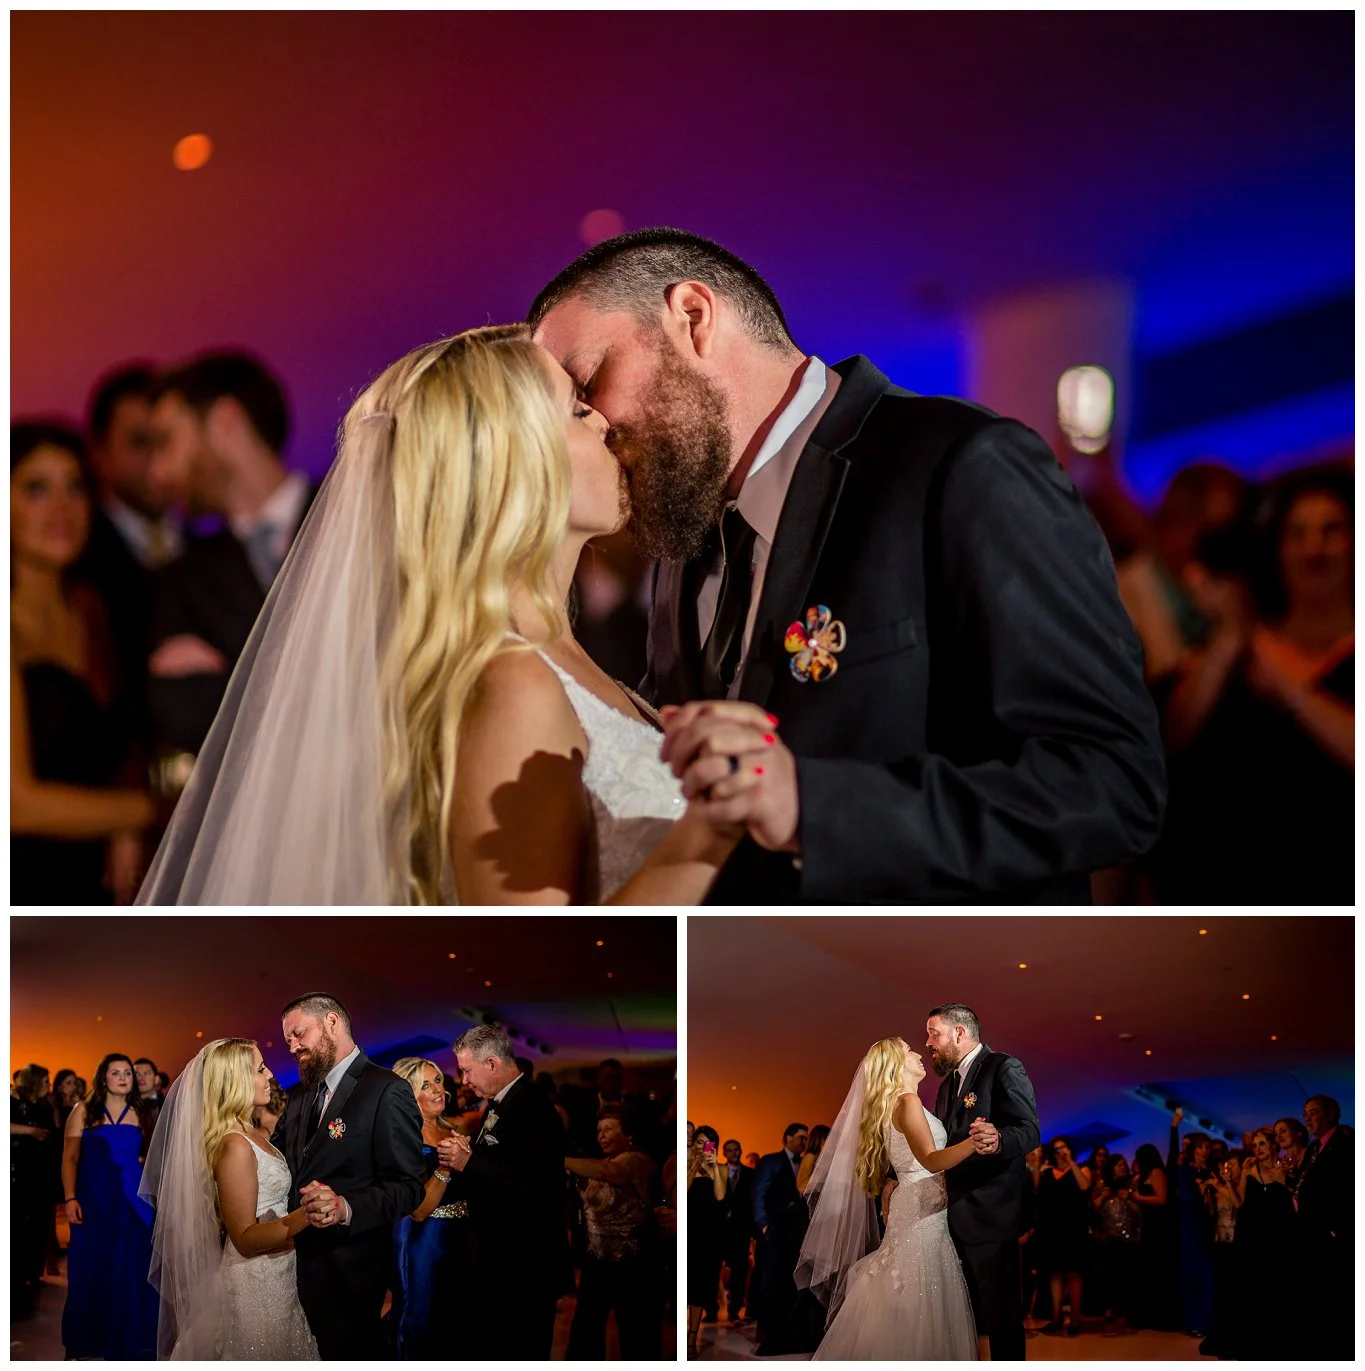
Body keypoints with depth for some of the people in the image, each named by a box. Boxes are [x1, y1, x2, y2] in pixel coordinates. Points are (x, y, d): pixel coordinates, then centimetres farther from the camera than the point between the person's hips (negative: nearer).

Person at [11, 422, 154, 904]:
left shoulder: (88, 611, 8)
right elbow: (17, 802, -17)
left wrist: (127, 829, 0)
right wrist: (155, 808, -14)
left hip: (83, 882, 6)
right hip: (17, 885, -6)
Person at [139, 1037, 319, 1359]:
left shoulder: (260, 1135, 8)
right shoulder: (235, 1146, -19)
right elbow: (246, 1239, -23)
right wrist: (305, 1216, -35)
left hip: (276, 1278, 9)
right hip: (254, 1284, -9)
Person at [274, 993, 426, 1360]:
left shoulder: (387, 1091, -11)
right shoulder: (300, 1095, 14)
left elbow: (407, 1187, -16)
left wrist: (347, 1208, -31)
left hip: (348, 1271, -7)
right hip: (297, 1263, 7)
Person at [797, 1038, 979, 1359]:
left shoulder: (892, 1106, 19)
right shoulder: (907, 1102, -11)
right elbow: (931, 1160, -26)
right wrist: (973, 1142, -42)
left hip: (919, 1210, 10)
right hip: (923, 1212, -10)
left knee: (905, 1314, 7)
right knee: (920, 1312, -12)